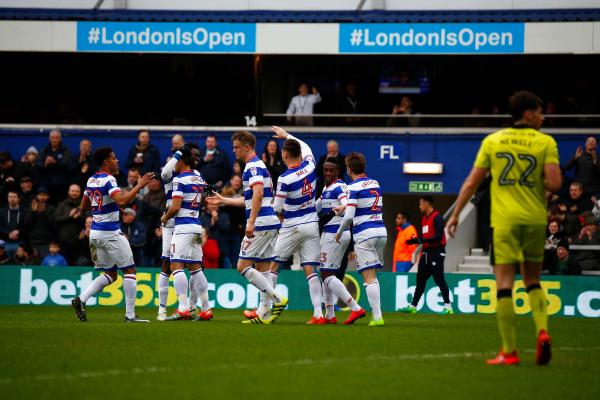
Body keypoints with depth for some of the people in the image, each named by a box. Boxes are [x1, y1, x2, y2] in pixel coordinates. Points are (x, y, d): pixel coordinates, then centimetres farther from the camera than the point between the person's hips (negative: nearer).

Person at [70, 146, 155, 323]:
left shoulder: (91, 181, 11)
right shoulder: (108, 180, -14)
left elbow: (83, 207, 20)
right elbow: (121, 200, -30)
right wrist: (139, 185, -24)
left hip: (95, 233, 8)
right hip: (110, 233, -8)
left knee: (110, 274, 15)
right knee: (130, 270, 0)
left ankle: (81, 299, -1)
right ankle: (130, 314, -3)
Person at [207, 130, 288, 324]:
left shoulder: (253, 166, -10)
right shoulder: (259, 166, 22)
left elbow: (258, 193, -25)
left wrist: (251, 222, -28)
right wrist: (223, 200, 37)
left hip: (260, 223, -10)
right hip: (270, 223, 10)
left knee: (243, 266, -9)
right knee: (263, 268, 8)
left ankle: (277, 299, -12)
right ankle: (264, 313, 7)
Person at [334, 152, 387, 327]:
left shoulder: (354, 187, -9)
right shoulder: (375, 183, 12)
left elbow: (349, 216, -14)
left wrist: (339, 232, 2)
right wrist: (345, 208, 37)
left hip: (364, 234, -7)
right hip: (381, 231, 7)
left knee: (369, 278, -6)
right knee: (373, 276, 15)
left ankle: (377, 317, -13)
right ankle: (377, 315, 11)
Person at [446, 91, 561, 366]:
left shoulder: (492, 141, 6)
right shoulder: (545, 142, 1)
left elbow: (471, 182, 7)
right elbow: (554, 183, -11)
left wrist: (455, 214, 15)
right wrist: (538, 182, 12)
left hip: (504, 220, -1)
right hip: (535, 219, 1)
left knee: (504, 283, -2)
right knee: (532, 281, 17)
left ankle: (509, 351, -5)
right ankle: (542, 331, -5)